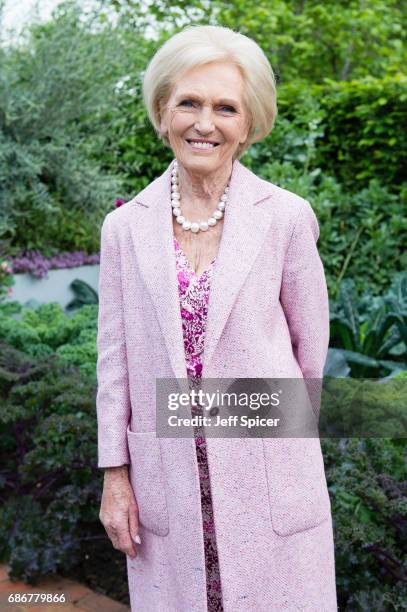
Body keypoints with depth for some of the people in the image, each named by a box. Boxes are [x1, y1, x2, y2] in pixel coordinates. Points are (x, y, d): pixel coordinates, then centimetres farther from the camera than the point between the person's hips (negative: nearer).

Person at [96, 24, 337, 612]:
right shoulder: (125, 226, 0)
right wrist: (114, 475, 3)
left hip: (267, 477, -1)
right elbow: (115, 355, 3)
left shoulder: (287, 217, -6)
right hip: (166, 480, 2)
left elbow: (311, 342, 4)